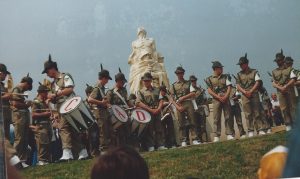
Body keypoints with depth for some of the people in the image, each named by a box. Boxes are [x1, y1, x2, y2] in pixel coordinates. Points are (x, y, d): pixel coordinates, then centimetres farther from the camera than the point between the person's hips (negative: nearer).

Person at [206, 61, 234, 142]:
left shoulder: (225, 77, 12)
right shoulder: (210, 79, 7)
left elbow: (229, 87, 4)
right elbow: (209, 90, 0)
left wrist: (225, 97, -12)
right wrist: (219, 97, -11)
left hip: (225, 99, 2)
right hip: (216, 100, -1)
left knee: (228, 117, 0)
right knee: (216, 118, -3)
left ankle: (229, 134, 4)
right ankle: (216, 136, -1)